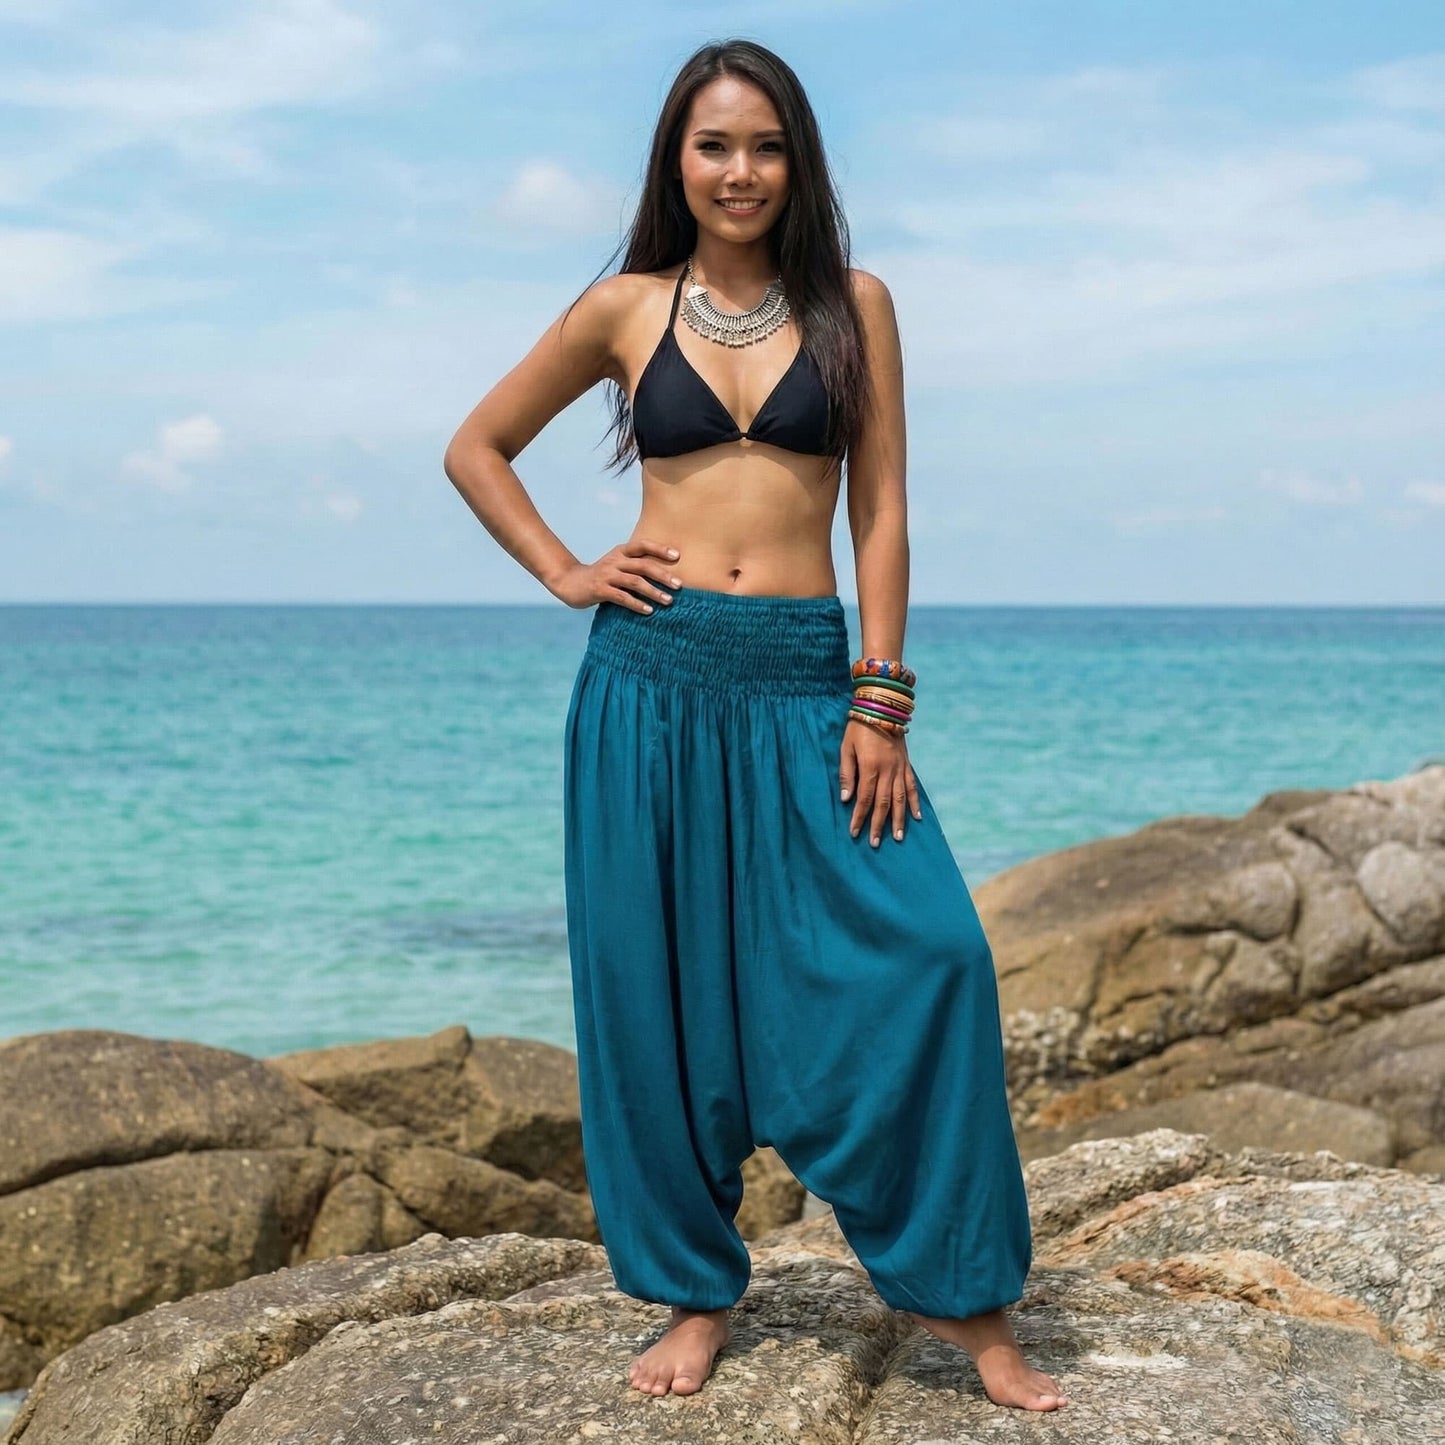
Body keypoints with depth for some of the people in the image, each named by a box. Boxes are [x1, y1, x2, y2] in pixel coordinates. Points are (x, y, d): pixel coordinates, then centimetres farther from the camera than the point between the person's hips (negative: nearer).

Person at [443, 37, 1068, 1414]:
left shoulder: (854, 305, 7)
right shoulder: (624, 309, 7)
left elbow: (879, 511, 3)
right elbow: (476, 447, 17)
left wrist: (880, 702, -5)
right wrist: (561, 574, 4)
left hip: (806, 684, 0)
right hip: (650, 680, 1)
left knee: (926, 952, -11)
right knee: (656, 987, 4)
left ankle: (962, 1291, 3)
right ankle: (694, 1292, 20)